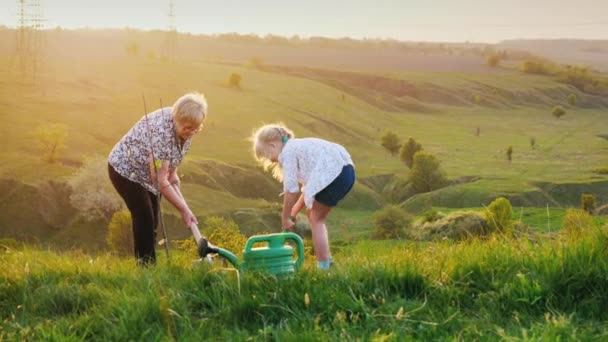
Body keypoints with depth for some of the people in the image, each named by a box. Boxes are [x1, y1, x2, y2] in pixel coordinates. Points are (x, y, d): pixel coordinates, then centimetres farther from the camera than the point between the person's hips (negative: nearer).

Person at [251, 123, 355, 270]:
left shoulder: (287, 152, -1)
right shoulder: (299, 147, 26)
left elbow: (291, 189, -4)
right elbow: (310, 186, 25)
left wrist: (285, 219, 5)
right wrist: (294, 212, 23)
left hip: (333, 174, -9)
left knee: (316, 219, 3)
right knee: (312, 213, 20)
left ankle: (323, 266, 1)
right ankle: (326, 259, 22)